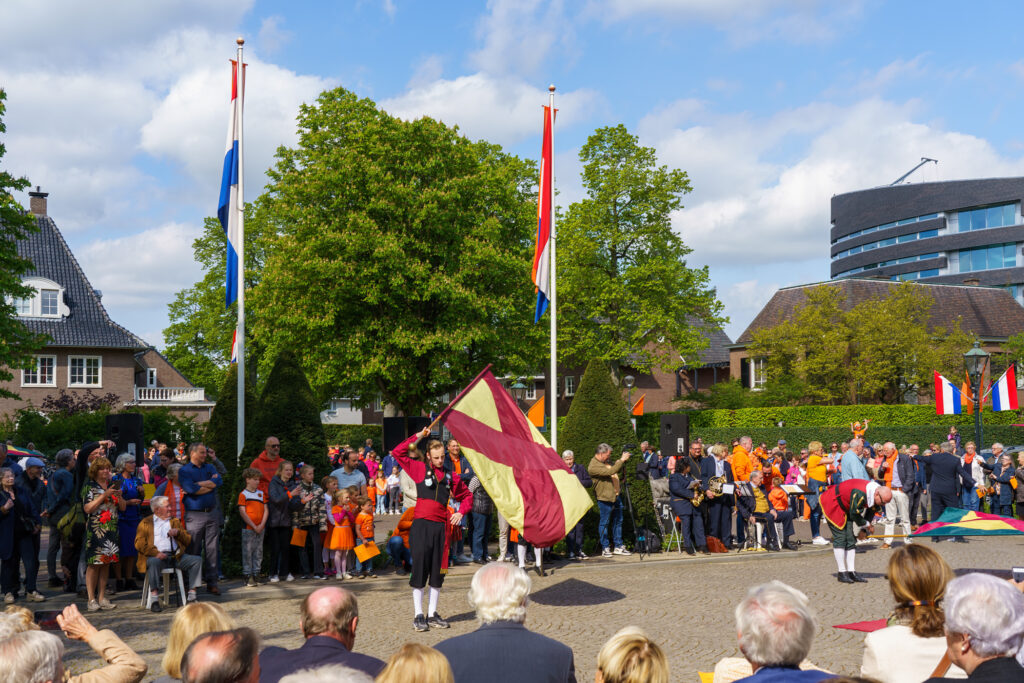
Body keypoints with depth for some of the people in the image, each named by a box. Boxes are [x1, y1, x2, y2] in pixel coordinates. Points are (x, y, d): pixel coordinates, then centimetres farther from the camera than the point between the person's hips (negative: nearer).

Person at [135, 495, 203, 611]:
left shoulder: (175, 521, 26)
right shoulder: (145, 523, 13)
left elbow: (188, 540, 22)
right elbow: (139, 543, -2)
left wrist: (178, 533, 0)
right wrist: (156, 553, -18)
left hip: (175, 556, 4)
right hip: (157, 556, -4)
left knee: (197, 560, -18)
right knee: (154, 562, -38)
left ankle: (191, 596, -21)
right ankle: (154, 599, -38)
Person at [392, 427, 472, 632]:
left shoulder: (450, 476, 13)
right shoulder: (419, 469, 5)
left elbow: (467, 495, 25)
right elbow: (398, 453, -2)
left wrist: (460, 512, 7)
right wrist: (418, 437, -5)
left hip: (441, 526, 4)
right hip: (421, 524, -4)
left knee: (438, 570, 8)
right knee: (420, 567, -4)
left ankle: (432, 614, 18)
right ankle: (418, 616, 3)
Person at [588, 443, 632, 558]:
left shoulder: (605, 461, 10)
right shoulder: (593, 466, -19)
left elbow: (617, 471, 23)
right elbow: (610, 472, -28)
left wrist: (623, 460, 6)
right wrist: (622, 460, -23)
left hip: (615, 496, 9)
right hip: (605, 498, -9)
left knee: (618, 521, 14)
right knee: (604, 523, 1)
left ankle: (618, 546, 23)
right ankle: (605, 548, 9)